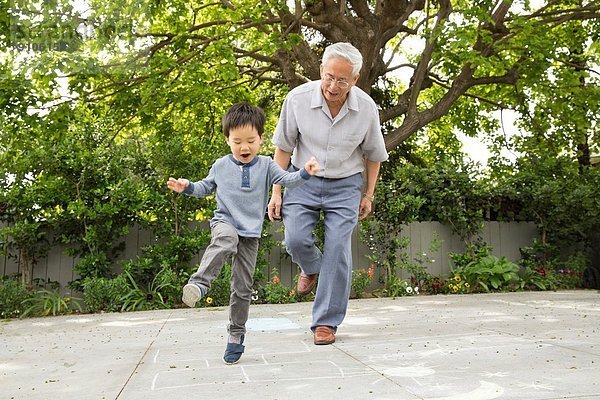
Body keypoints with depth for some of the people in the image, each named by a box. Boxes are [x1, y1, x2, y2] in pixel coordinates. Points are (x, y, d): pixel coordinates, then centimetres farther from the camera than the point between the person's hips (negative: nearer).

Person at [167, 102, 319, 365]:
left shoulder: (265, 165, 3)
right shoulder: (220, 166, 7)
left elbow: (288, 179, -7)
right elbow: (205, 187, 20)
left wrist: (305, 172, -26)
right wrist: (186, 187, 2)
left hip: (251, 233, 1)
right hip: (225, 222, -1)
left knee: (243, 287, 4)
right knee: (226, 241, -41)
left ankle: (236, 335, 18)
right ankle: (199, 284, -46)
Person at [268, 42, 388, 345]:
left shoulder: (366, 108, -12)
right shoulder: (297, 99, -15)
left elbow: (374, 155, 5)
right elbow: (283, 148, -3)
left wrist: (368, 195, 9)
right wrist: (276, 192, -5)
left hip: (345, 186, 0)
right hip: (303, 181, 0)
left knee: (337, 251, -7)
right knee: (296, 239, -17)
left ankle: (326, 322, 6)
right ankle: (312, 268, 21)